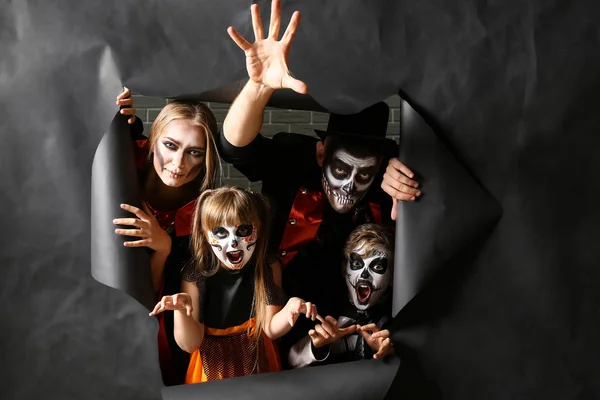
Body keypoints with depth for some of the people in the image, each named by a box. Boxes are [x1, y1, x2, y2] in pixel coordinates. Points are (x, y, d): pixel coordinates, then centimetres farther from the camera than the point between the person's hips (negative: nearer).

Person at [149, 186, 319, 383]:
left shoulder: (269, 268, -11)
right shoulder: (195, 277, -15)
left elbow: (271, 329, -9)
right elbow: (191, 344, -12)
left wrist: (290, 309, -29)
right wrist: (181, 312, -30)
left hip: (258, 363, 2)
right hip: (213, 368, -1)